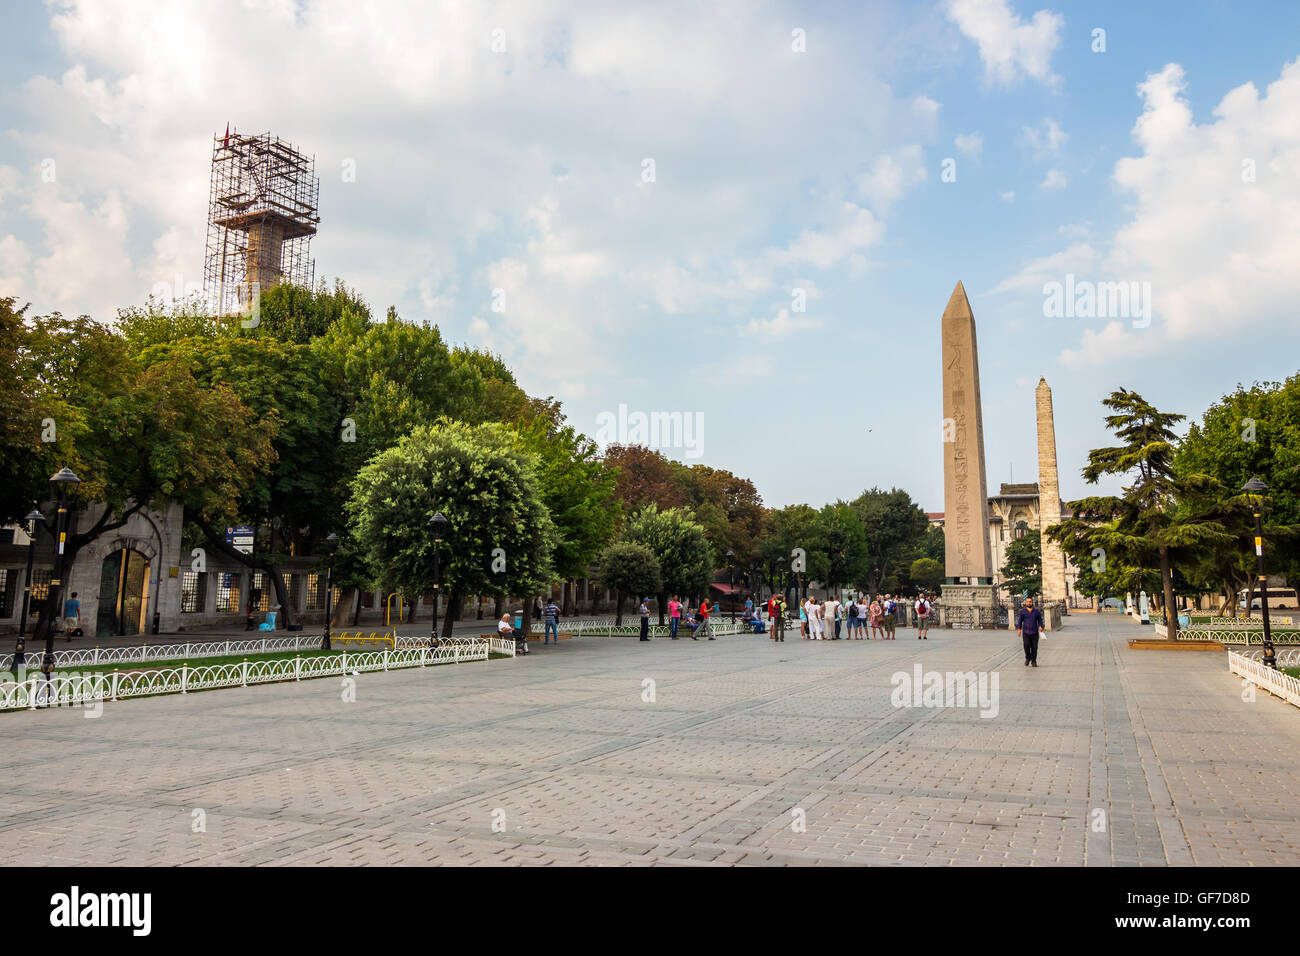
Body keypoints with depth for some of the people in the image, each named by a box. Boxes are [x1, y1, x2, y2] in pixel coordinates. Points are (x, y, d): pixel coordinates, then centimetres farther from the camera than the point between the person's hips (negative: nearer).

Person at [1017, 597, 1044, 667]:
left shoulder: (1036, 611, 7)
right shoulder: (1022, 611, 6)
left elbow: (1040, 620, 11)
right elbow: (1020, 620, 9)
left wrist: (1040, 626, -7)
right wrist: (1019, 629, 0)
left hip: (1034, 633, 1)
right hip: (1026, 633, -1)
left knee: (1034, 648, 0)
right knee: (1026, 646, -13)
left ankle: (1033, 661, 13)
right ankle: (1028, 658, 11)